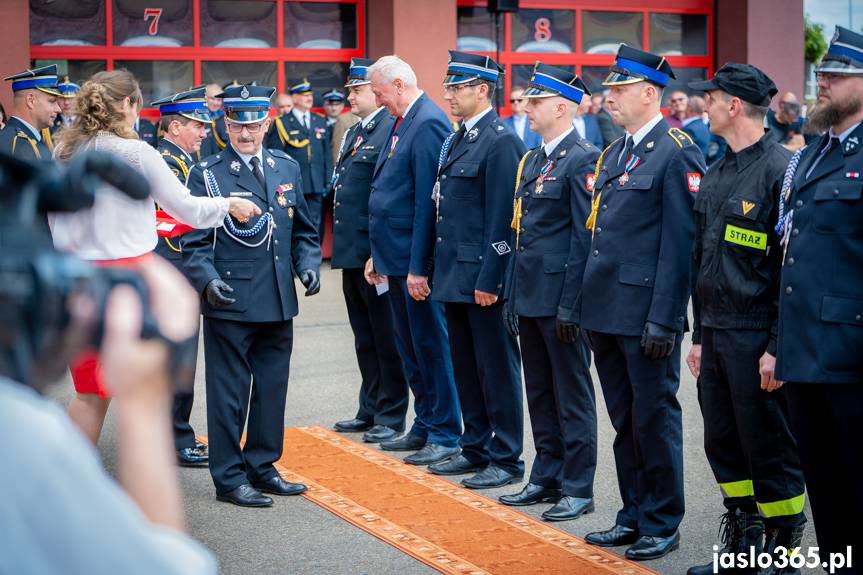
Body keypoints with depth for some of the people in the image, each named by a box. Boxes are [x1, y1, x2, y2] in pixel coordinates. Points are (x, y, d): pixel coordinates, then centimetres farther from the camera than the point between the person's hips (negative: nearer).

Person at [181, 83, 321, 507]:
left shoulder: (287, 169, 11)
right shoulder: (206, 174, -3)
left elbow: (304, 231, 17)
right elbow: (194, 242, -5)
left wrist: (309, 266, -1)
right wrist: (207, 281, -22)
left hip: (279, 302, 5)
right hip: (230, 302, -5)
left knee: (272, 389, 12)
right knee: (229, 393, 1)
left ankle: (262, 467, 26)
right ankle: (229, 478, 11)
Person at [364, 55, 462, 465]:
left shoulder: (429, 123, -17)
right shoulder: (402, 122, 14)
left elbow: (428, 200, -21)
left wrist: (418, 266, -22)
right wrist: (377, 254, 18)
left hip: (417, 260, -10)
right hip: (396, 257, 10)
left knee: (430, 346, -1)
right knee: (409, 347, 16)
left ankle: (445, 435, 9)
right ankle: (424, 427, 27)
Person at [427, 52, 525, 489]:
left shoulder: (502, 142, -14)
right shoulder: (456, 140, 15)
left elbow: (502, 219, -18)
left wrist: (489, 280, -19)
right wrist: (440, 271, 16)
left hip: (484, 276, -9)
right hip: (455, 275, 9)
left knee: (496, 368, 0)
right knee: (465, 367, 16)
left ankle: (507, 460, 10)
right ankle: (476, 449, 27)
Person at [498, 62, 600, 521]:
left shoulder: (582, 160, -13)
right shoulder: (532, 159, 14)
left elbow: (585, 238, -17)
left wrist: (570, 306, -18)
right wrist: (514, 296, 15)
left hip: (560, 298, -9)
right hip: (530, 295, 9)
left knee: (572, 394, 1)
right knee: (539, 392, 15)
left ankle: (577, 488, 10)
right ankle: (546, 478, 26)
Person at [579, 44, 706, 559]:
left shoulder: (677, 154, -11)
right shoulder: (614, 154, 15)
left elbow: (679, 243, -16)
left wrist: (664, 319, -19)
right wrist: (587, 304, 14)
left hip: (646, 316, -8)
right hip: (606, 312, 8)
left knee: (655, 418, 3)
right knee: (624, 420, 15)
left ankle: (663, 525, 15)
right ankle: (634, 517, 26)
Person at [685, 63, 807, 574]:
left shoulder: (781, 169, -12)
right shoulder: (716, 174, 13)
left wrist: (778, 347, -16)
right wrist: (699, 335, 15)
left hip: (755, 337, -8)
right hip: (716, 334, 8)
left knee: (771, 450, 1)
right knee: (724, 445, 14)